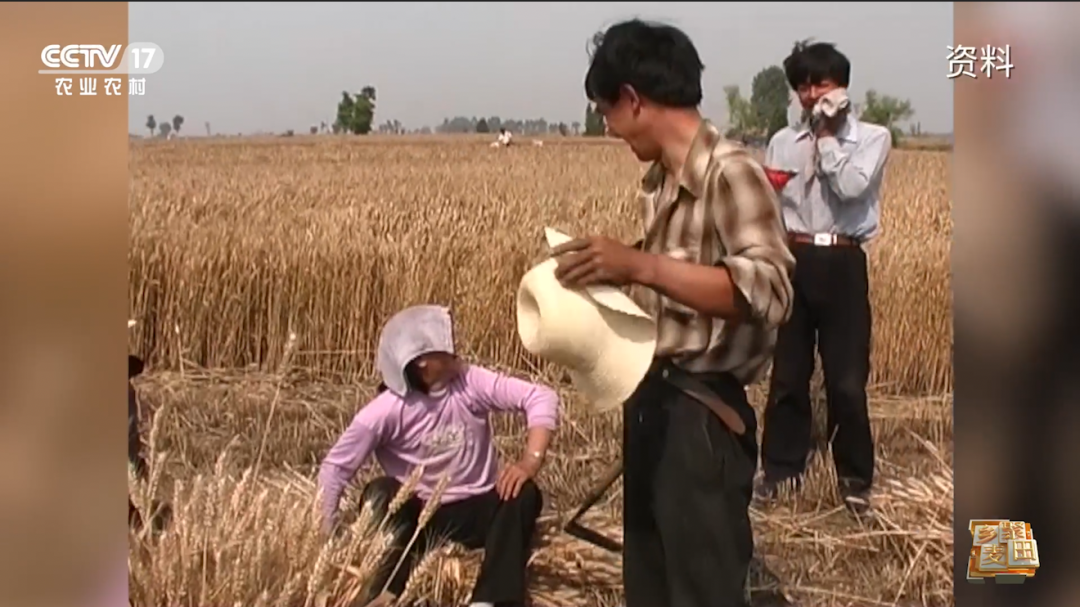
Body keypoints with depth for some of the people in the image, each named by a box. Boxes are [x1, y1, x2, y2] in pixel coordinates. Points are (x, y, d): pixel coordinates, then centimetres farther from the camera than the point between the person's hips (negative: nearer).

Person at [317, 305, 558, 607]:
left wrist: (530, 462, -33)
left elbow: (541, 397, -20)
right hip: (422, 517, -1)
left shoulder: (470, 382, -13)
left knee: (523, 493, -28)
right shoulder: (387, 409, -17)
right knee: (380, 491, -28)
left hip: (479, 511, 1)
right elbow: (335, 467, -17)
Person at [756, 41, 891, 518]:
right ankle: (781, 467, 23)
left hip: (842, 265, -3)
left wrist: (827, 137, -8)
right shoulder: (783, 141, 11)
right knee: (787, 374, 9)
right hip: (793, 262, 3)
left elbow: (850, 187, -17)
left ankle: (855, 478, 15)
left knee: (847, 379, 0)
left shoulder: (873, 137, 1)